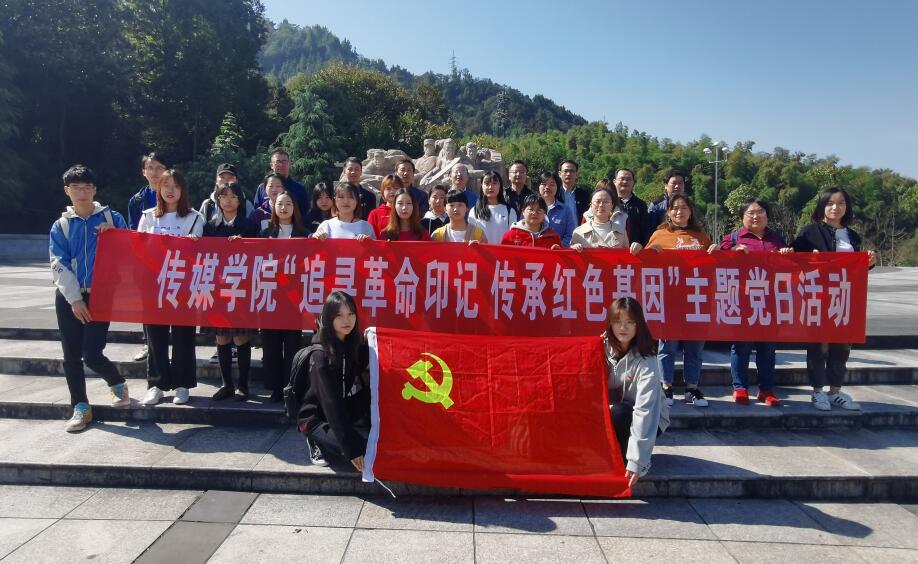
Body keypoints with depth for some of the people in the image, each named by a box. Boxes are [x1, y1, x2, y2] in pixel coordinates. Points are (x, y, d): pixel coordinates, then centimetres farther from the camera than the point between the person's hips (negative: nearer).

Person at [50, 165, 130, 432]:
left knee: (92, 354, -9)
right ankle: (80, 408, 18)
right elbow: (59, 265, 0)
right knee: (71, 356, 5)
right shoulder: (60, 226, 6)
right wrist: (75, 299, -9)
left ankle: (118, 384, 20)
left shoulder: (111, 218, 3)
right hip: (69, 297, 3)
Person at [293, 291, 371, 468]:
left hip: (348, 416, 6)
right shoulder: (320, 354, -21)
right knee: (364, 447, -25)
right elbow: (331, 402, -26)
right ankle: (317, 441, -1)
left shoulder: (359, 346, -2)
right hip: (316, 418, -6)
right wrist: (351, 449, -30)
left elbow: (367, 389, -2)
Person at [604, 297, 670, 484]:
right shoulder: (605, 349, -10)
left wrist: (636, 461, -37)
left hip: (648, 421, -3)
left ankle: (642, 462, -9)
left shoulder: (646, 360, -25)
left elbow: (645, 409, -32)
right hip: (613, 413, 4)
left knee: (619, 413, -35)